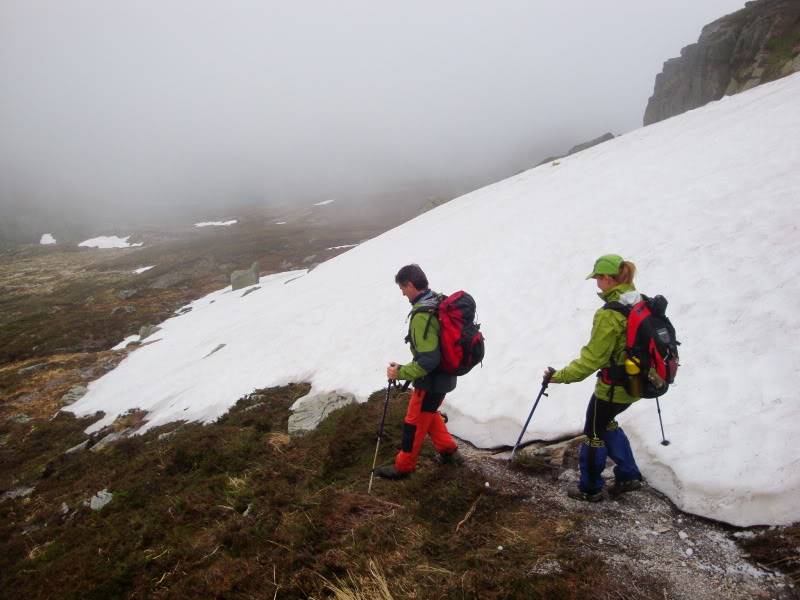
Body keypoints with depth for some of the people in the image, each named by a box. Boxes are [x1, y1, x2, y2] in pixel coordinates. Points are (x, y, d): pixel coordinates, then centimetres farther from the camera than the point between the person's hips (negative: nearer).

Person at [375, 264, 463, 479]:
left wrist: (400, 373, -18)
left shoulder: (421, 316, -28)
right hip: (444, 376, 9)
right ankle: (448, 451, 39)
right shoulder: (440, 302, 0)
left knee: (414, 423, 10)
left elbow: (428, 361, -30)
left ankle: (403, 466, 27)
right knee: (429, 415, 28)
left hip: (431, 382, -8)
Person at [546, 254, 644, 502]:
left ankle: (590, 489, 28)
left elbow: (592, 358, -24)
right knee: (607, 424, 28)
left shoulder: (609, 315, -27)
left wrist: (561, 376, -18)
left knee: (594, 433, 12)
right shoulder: (641, 303, -2)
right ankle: (628, 476, 34)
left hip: (613, 387, -8)